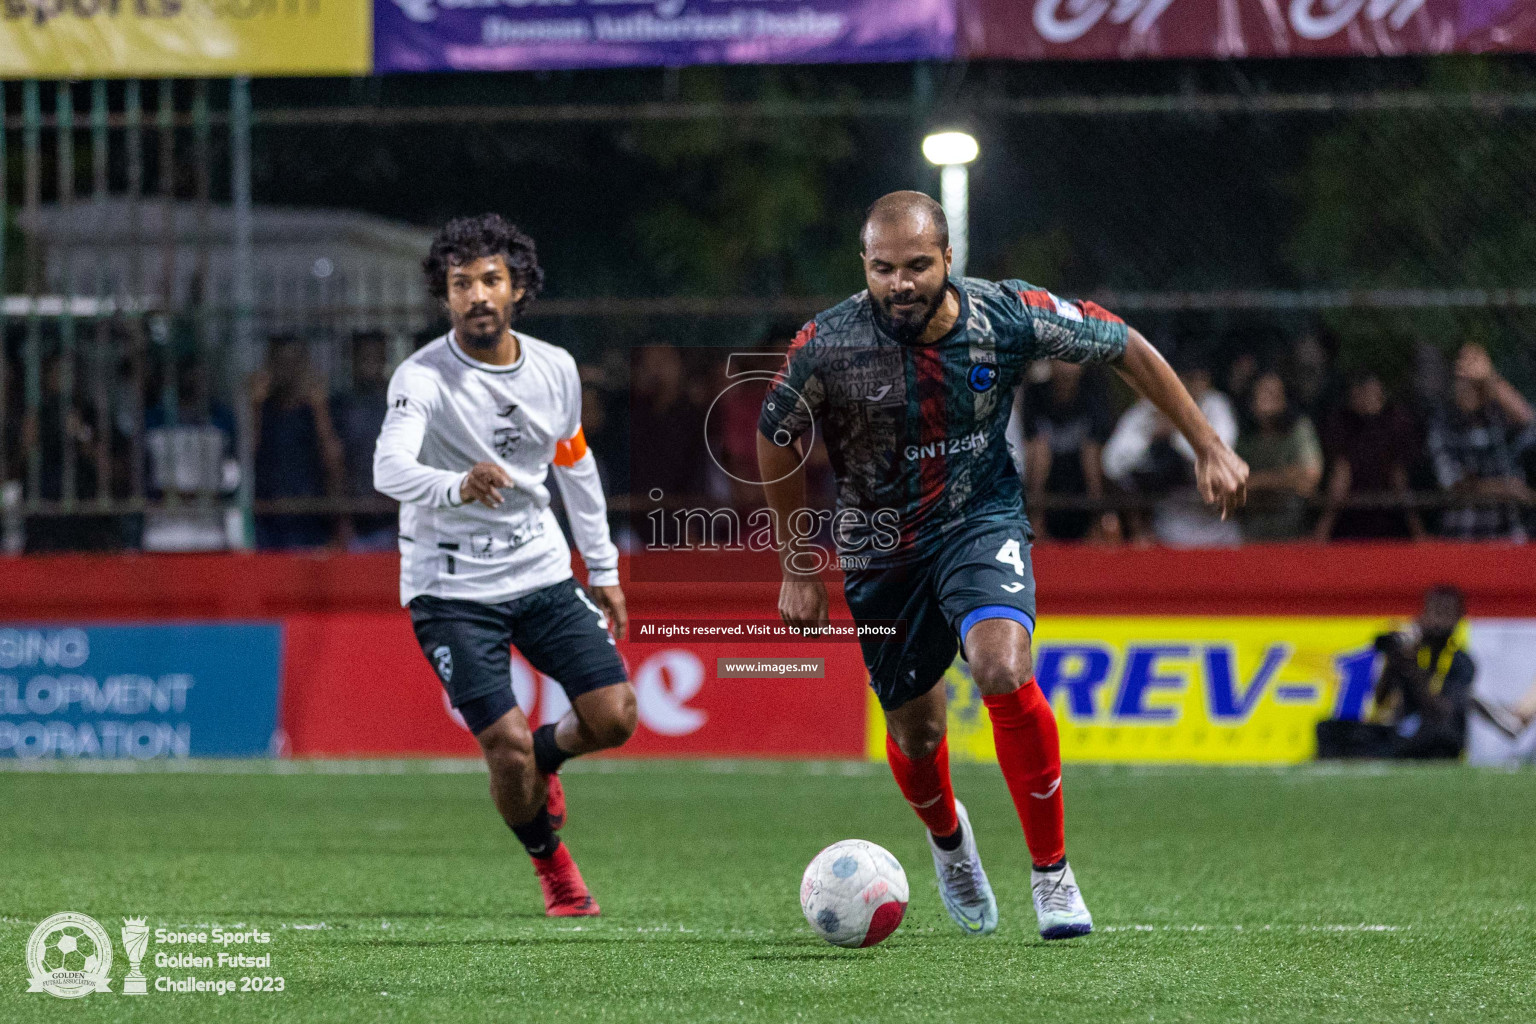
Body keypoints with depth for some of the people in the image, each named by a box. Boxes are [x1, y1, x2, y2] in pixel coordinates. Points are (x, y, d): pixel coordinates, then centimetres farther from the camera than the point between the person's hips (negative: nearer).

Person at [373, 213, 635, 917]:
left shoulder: (555, 369, 0)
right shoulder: (423, 378, -18)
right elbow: (389, 469, -36)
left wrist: (604, 570, 19)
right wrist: (458, 487, -56)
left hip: (542, 573, 5)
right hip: (451, 588, -5)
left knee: (614, 717, -8)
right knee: (507, 746, -14)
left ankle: (544, 759, 28)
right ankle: (550, 863, 17)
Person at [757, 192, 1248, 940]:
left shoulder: (1008, 315, -19)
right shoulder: (828, 346, -21)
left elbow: (1125, 348, -3)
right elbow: (774, 439, -1)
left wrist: (1208, 447, 1)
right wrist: (796, 569, 4)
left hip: (981, 521, -1)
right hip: (880, 550, 1)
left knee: (1002, 670, -28)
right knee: (914, 731, 10)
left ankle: (1052, 872, -10)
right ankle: (948, 837, 49)